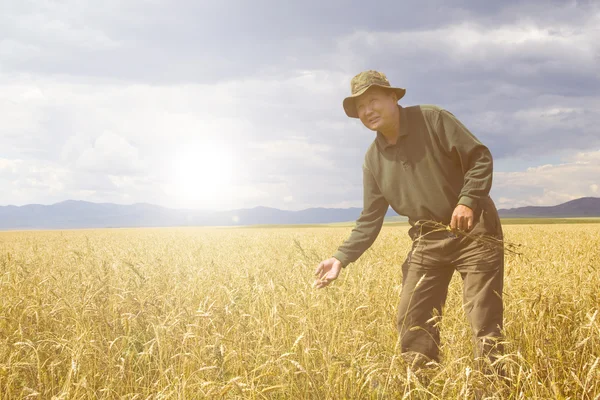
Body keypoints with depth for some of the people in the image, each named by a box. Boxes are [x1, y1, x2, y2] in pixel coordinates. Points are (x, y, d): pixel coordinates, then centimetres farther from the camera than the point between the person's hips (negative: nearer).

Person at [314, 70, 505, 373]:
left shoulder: (432, 120, -9)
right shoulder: (373, 160, 6)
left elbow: (480, 157, -10)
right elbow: (370, 220, 5)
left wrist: (469, 201, -25)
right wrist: (342, 257, -7)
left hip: (473, 231, -5)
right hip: (427, 242, 5)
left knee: (485, 322, -6)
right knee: (413, 323, 3)